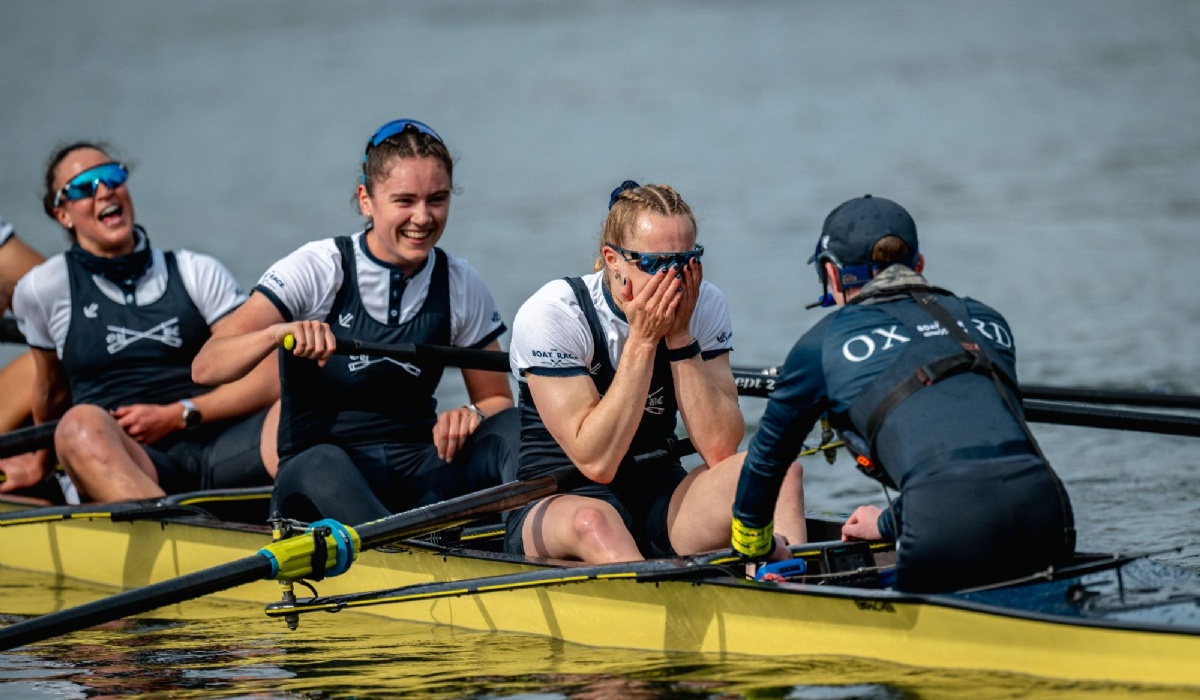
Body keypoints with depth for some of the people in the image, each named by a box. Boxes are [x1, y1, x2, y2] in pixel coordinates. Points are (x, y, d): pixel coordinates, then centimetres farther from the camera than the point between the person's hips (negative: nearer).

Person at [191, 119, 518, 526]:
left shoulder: (460, 286, 5)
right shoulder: (319, 269, -7)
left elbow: (497, 400, 13)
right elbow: (205, 368, -15)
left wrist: (472, 414, -11)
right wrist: (276, 333, -36)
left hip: (419, 476, 4)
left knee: (514, 429, -24)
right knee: (322, 465, -39)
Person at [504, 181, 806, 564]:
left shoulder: (705, 306, -2)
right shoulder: (552, 315, -15)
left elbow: (721, 449, -12)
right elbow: (597, 463, -22)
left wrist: (680, 336, -18)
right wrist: (642, 339, -22)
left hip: (661, 498, 4)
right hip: (556, 502, -4)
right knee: (590, 520, -40)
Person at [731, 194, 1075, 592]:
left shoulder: (826, 343, 19)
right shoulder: (985, 322, 30)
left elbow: (769, 453, 33)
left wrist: (751, 545, 51)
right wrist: (891, 524, 55)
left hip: (952, 528, -4)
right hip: (1044, 504, 4)